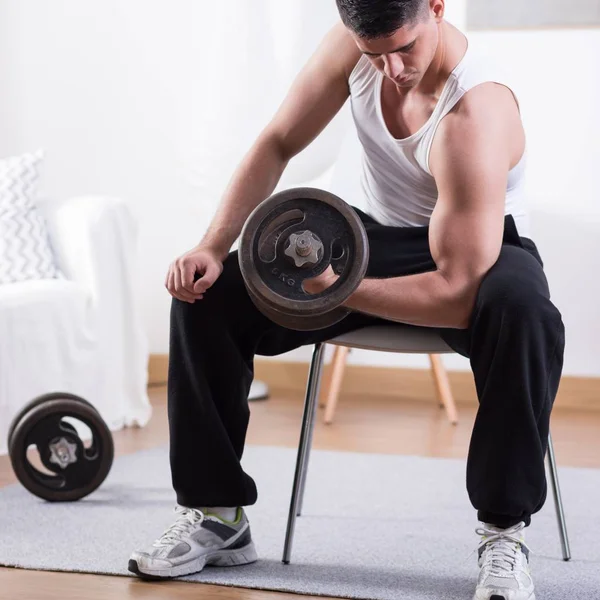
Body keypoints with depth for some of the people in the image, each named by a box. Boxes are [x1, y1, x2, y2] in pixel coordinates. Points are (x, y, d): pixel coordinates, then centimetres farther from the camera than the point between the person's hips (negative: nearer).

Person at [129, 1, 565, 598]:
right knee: (205, 294, -11)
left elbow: (459, 296, -35)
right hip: (378, 234, 6)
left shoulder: (477, 116, -33)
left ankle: (503, 532, -27)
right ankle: (216, 514, -1)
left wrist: (337, 289, -36)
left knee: (523, 311, -43)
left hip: (478, 251, -5)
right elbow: (278, 144, -3)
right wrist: (213, 246, -13)